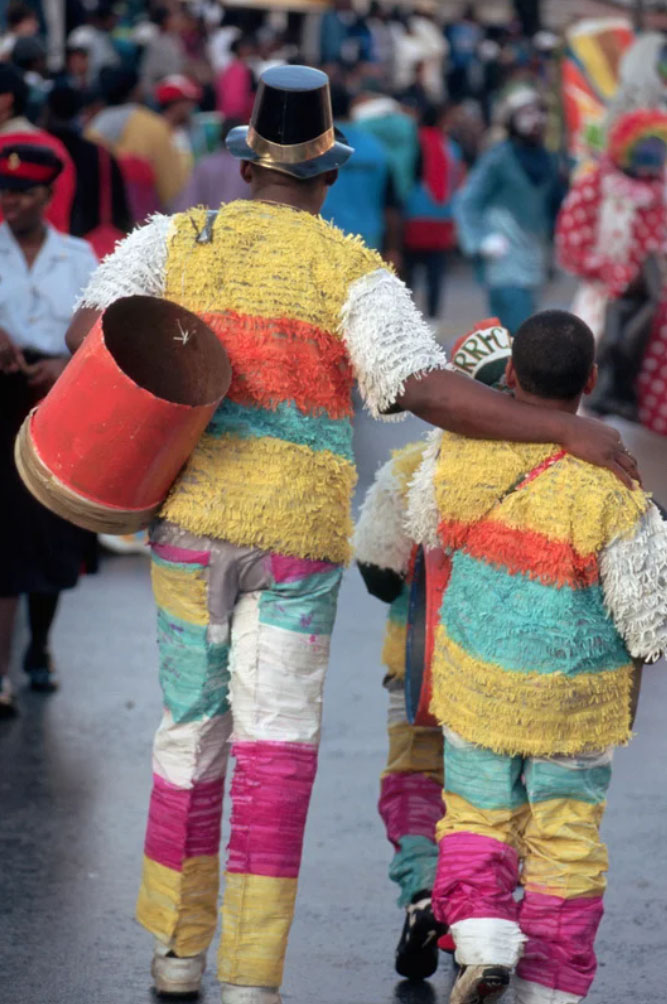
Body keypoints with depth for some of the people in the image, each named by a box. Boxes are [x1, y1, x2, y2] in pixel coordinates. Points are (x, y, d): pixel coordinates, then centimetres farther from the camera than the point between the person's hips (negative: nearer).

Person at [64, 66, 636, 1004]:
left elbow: (89, 329, -9)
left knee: (192, 727, 18)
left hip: (193, 514, 2)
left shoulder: (176, 239, 5)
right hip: (300, 532, -2)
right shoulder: (354, 273, -3)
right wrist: (567, 429, -15)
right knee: (275, 747, 1)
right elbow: (427, 391, -17)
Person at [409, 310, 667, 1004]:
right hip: (575, 701, -2)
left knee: (477, 817, 20)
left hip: (477, 679, 2)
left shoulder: (460, 452, -13)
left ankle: (482, 944, -2)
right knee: (564, 844, 14)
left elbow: (433, 528, 11)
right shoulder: (611, 492, -24)